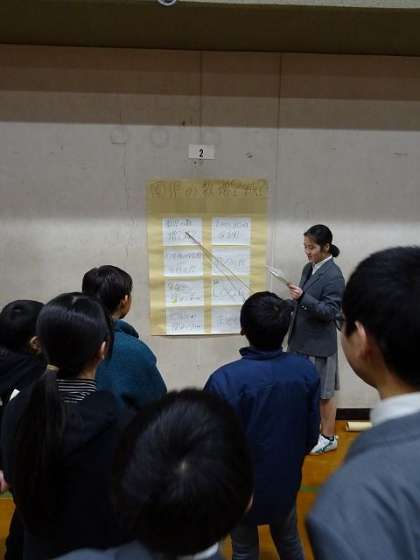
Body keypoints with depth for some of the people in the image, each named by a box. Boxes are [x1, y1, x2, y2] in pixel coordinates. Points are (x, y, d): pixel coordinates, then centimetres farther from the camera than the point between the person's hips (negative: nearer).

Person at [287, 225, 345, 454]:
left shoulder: (333, 276, -18)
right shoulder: (308, 268, 6)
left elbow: (330, 311, -22)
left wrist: (302, 297, -31)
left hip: (320, 343, -8)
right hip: (302, 339, 8)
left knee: (323, 393, 8)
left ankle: (329, 437, 26)